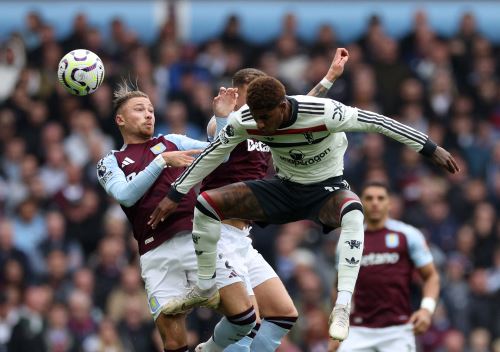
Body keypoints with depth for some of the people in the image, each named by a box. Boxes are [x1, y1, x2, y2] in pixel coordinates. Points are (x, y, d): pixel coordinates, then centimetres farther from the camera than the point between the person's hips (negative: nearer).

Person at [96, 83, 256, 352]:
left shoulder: (172, 142, 22)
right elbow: (126, 195, -4)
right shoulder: (110, 163, 16)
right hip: (158, 255, -2)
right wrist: (162, 161, -10)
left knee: (243, 315, -11)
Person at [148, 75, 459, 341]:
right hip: (284, 188, 4)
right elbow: (213, 154, -4)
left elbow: (375, 122, -23)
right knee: (206, 203, -13)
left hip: (327, 189, -4)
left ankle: (343, 306, -42)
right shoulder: (244, 121, -19)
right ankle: (204, 287, 7)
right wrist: (174, 196, 1)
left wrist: (431, 149, -18)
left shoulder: (323, 113, -32)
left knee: (353, 211, -42)